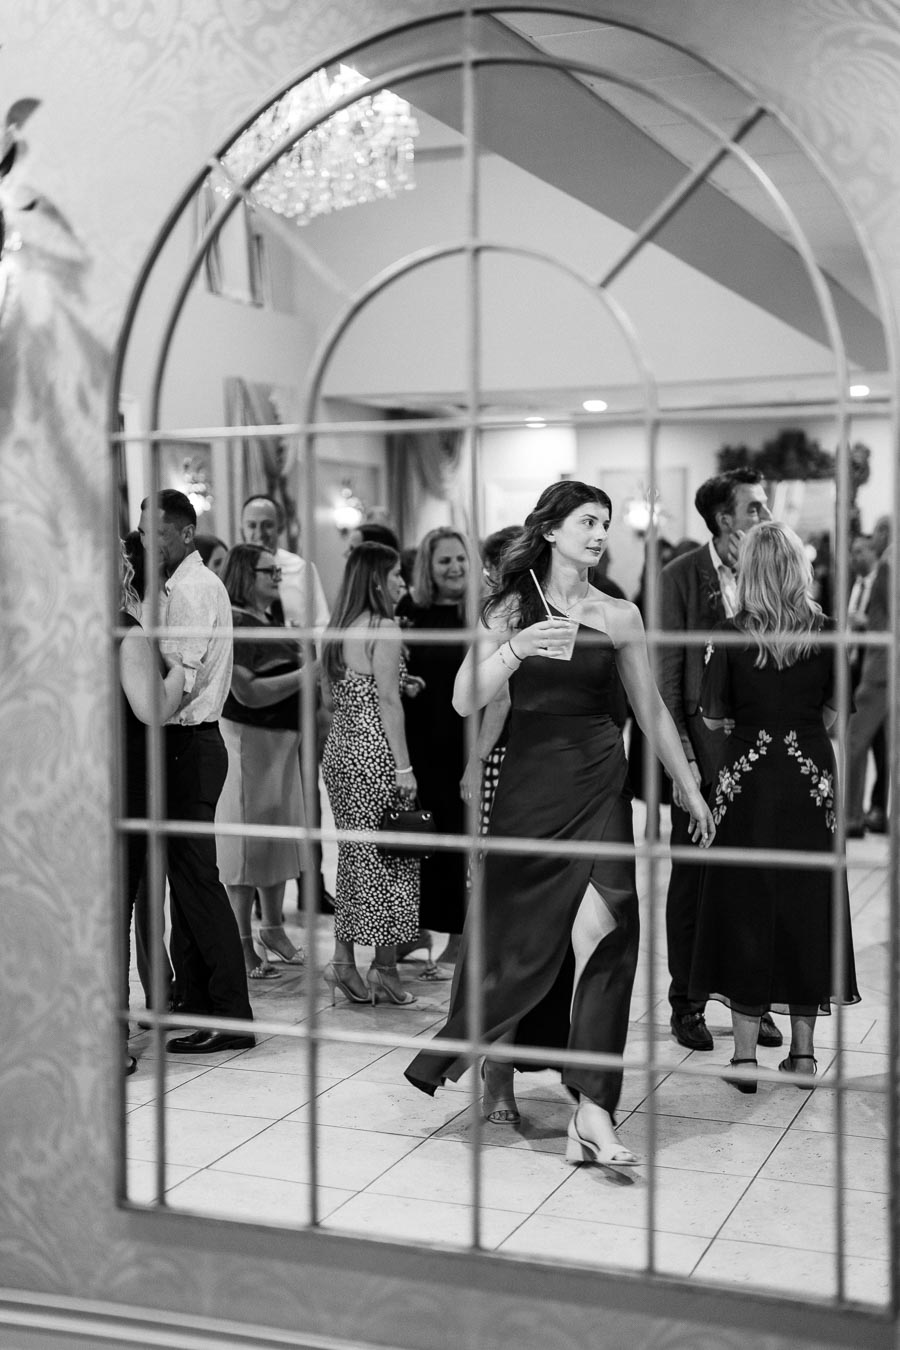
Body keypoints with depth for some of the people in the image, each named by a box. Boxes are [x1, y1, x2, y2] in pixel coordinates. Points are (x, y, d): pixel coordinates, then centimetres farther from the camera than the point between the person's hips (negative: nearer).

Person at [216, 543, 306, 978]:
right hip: (247, 738, -9)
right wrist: (307, 674, -19)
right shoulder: (234, 624, -15)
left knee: (280, 831, 16)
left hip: (282, 739, 9)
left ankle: (273, 928, 28)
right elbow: (247, 693, -22)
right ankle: (242, 943, 6)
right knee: (246, 840, -2)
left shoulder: (270, 620, 13)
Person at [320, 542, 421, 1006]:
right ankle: (385, 967, 4)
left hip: (339, 749, 8)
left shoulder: (338, 630, 12)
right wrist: (404, 766, -14)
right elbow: (387, 699, -15)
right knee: (388, 857, 0)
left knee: (353, 856, 13)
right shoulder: (382, 628, -11)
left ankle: (343, 957, 14)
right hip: (375, 754, -8)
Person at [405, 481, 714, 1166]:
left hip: (599, 782, 1)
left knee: (598, 927, -15)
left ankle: (591, 1112, -14)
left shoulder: (619, 615, 6)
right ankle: (497, 1067, 34)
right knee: (514, 934, 7)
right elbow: (466, 701, -7)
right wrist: (516, 648, -23)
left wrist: (691, 789, 17)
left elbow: (651, 709, 14)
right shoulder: (510, 609, 3)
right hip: (528, 780, 0)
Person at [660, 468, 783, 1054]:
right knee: (692, 879, 6)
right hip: (703, 748, -3)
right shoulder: (681, 576, -5)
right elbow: (665, 675, -7)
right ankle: (687, 1003, 18)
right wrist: (680, 759, -13)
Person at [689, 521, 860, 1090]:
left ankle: (746, 1055, 8)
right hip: (811, 778, 2)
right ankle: (803, 1050, 18)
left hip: (748, 780, -2)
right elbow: (834, 711, 3)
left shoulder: (732, 634, -10)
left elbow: (713, 718, -7)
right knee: (809, 901, 12)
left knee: (746, 902, 6)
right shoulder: (825, 632, -4)